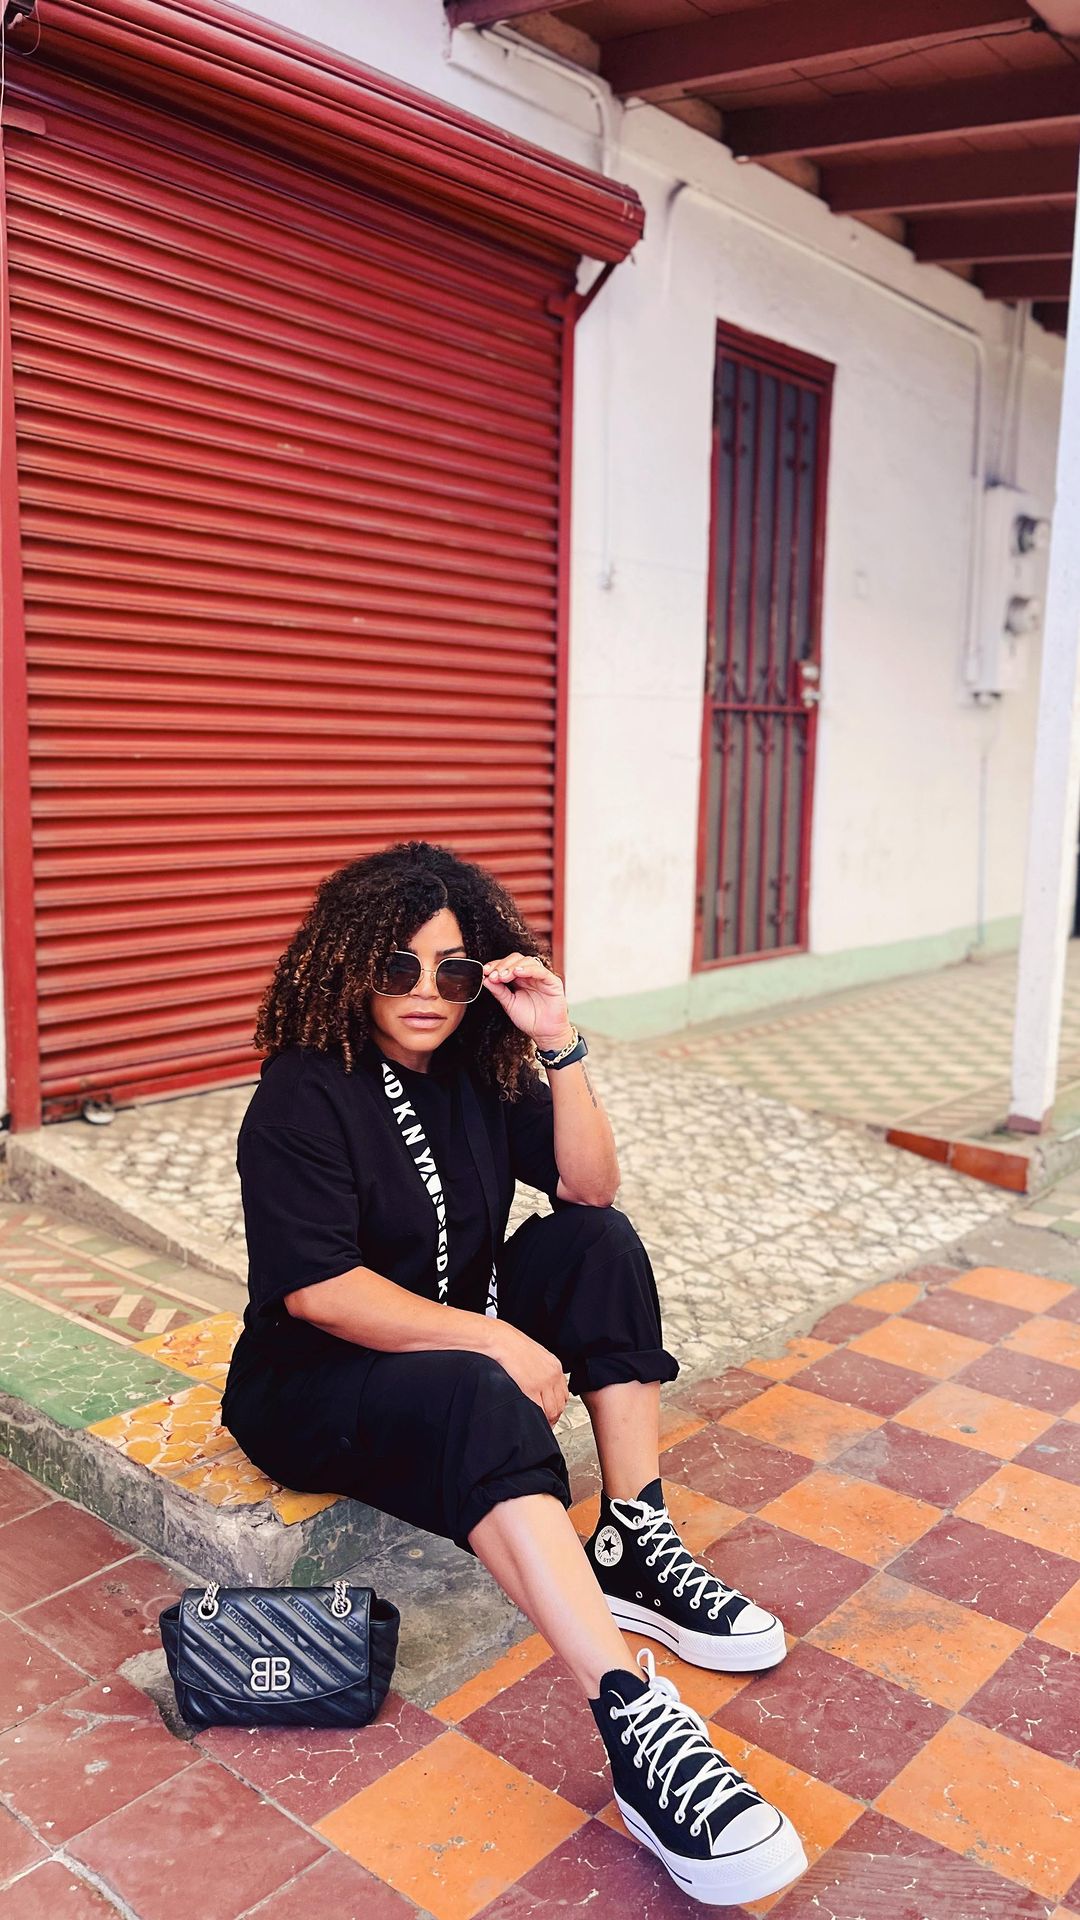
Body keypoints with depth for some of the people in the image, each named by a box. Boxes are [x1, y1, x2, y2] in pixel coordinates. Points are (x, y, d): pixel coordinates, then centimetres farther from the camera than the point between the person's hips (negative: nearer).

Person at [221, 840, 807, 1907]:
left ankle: (631, 1549, -13)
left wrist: (561, 1047, -18)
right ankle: (633, 1723, -45)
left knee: (599, 1244, -12)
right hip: (310, 1388, -7)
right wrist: (496, 1339, -25)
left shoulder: (475, 1071, 1)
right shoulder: (303, 1096, -18)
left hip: (452, 1347, 7)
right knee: (475, 1401, -37)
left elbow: (590, 1189, -6)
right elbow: (316, 1290, -26)